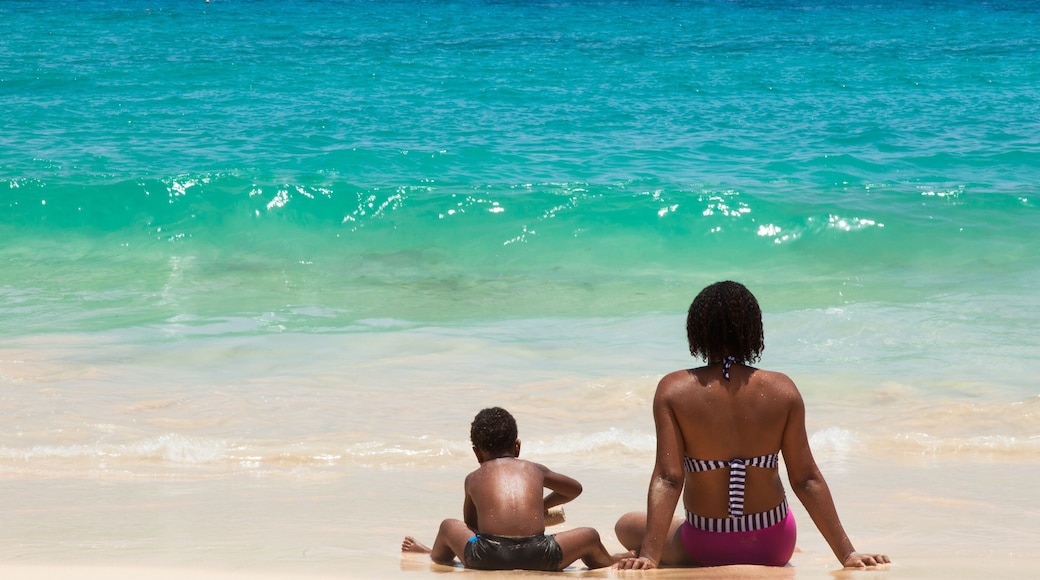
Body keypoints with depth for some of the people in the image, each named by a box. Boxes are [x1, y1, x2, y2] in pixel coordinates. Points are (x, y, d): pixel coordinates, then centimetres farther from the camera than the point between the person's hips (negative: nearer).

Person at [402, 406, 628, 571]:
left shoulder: (473, 478, 21)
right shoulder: (535, 470, 24)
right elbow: (575, 488, 43)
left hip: (486, 557, 1)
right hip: (538, 557, -1)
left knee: (449, 526, 30)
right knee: (589, 536, 23)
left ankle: (433, 554, 59)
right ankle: (609, 562, 49)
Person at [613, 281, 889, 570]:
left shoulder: (674, 390, -15)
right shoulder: (782, 389, -11)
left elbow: (668, 479, -20)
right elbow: (806, 479, -10)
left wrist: (648, 557, -20)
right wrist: (847, 554, -5)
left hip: (705, 548, -4)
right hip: (774, 547, 4)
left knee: (626, 525, 25)